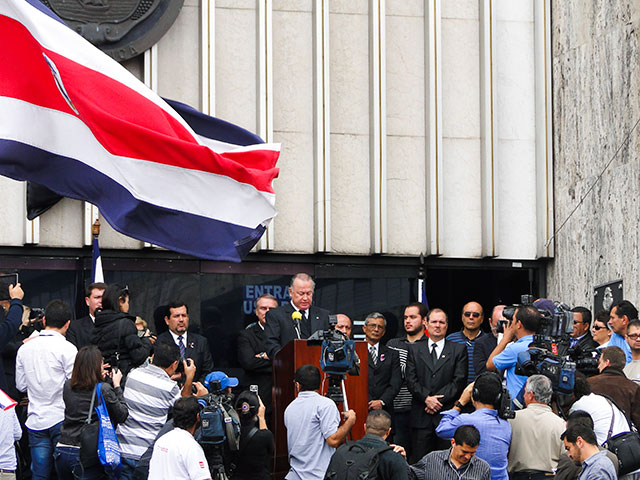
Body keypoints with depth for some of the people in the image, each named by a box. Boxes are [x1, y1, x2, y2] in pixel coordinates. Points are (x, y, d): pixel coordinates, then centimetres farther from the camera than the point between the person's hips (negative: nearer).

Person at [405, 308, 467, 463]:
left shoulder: (458, 350, 9)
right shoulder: (415, 350, 14)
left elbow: (459, 381, 0)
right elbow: (411, 380, 5)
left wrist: (438, 399, -10)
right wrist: (427, 398, -12)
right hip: (421, 416, 1)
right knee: (418, 460, -2)